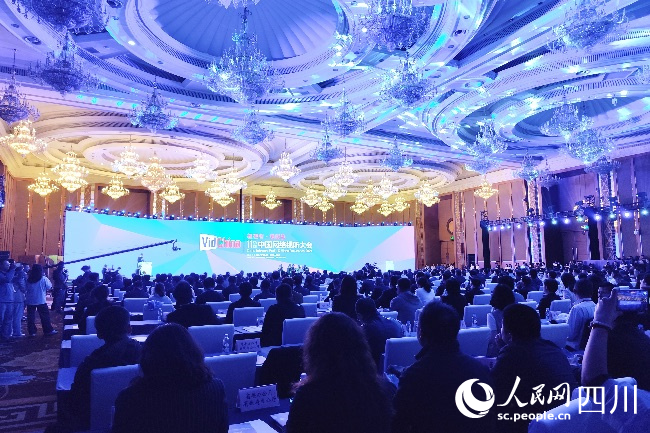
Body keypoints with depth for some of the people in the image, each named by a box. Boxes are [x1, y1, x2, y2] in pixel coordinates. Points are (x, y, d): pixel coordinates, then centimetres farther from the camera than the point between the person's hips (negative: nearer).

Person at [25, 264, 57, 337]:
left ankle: (32, 332, 9)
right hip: (41, 301, -3)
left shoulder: (28, 279, -1)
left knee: (31, 317, 8)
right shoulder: (43, 279, -9)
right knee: (45, 316, 4)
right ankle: (48, 330, 7)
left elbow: (25, 289, 5)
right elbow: (49, 287, -1)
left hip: (30, 301, 3)